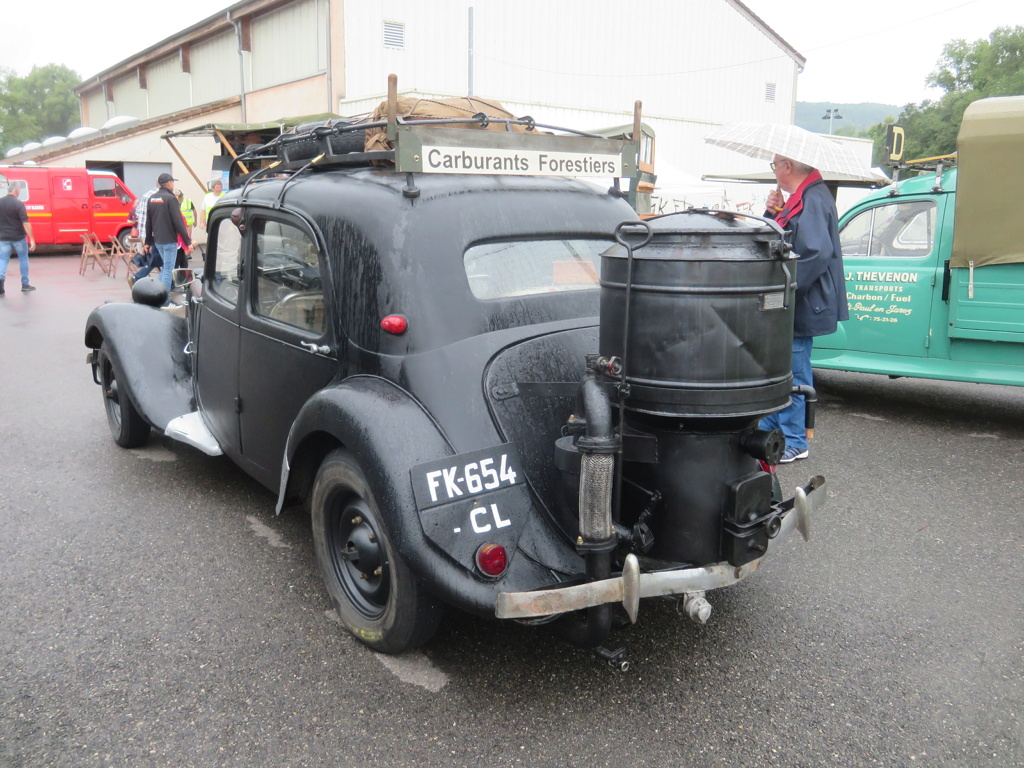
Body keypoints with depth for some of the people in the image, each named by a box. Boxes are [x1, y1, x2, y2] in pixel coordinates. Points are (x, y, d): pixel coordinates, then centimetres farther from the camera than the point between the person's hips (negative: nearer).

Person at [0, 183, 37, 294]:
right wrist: (32, 238, -18)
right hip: (18, 237, -3)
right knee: (23, 259, 12)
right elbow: (25, 222, -19)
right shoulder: (18, 204, -13)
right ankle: (25, 284, 16)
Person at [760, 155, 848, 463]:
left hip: (800, 308, -11)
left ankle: (794, 442, 9)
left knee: (792, 374, -2)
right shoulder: (803, 197, 14)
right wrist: (775, 214, 2)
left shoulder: (811, 200, -19)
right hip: (788, 308, 11)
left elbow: (817, 254, -29)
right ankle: (769, 430, 34)